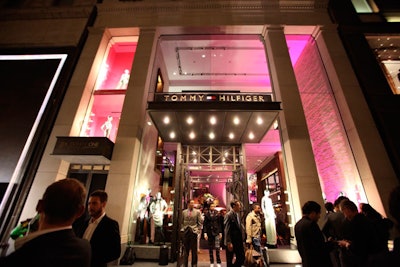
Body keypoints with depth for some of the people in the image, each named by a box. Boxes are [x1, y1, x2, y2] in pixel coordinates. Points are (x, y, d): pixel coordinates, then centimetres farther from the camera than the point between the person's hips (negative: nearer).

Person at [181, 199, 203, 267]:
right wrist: (182, 229, 2)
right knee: (186, 249, 11)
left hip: (193, 232, -2)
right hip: (186, 232, 2)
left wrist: (197, 229, -6)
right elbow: (181, 222, 12)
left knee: (194, 249, 4)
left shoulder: (197, 212, -1)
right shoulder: (184, 212, 6)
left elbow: (200, 222, 1)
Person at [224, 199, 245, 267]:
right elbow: (227, 230, -19)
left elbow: (239, 227, 13)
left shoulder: (238, 214, 8)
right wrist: (229, 243, -20)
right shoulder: (228, 215, -17)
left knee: (242, 258, 12)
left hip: (239, 241, 8)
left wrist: (242, 240, 10)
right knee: (229, 260, 8)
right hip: (231, 242, -8)